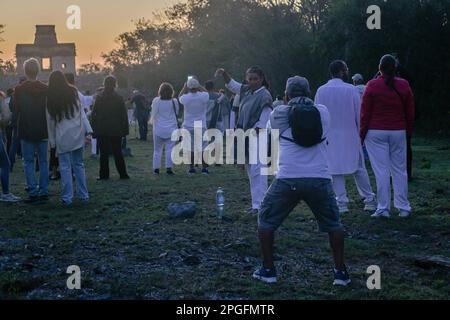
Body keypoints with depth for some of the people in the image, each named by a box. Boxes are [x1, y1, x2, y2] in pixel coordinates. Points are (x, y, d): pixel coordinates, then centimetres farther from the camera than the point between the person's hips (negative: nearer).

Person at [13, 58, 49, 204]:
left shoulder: (19, 90, -9)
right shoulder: (46, 89, -5)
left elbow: (16, 109, 1)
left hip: (26, 132, -2)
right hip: (43, 131, 2)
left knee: (29, 162, 4)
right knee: (43, 161, 10)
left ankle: (33, 193, -2)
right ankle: (43, 192, 9)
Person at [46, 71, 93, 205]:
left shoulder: (51, 98, -2)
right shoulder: (73, 92, 2)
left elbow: (50, 120, 2)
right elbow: (81, 112, 0)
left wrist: (52, 141, 6)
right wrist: (88, 130, 0)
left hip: (62, 138, -2)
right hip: (78, 135, 2)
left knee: (65, 167, 3)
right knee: (79, 165, 11)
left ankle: (67, 197, 2)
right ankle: (83, 195, 14)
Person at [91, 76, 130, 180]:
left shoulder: (99, 98, -4)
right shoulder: (119, 98, -4)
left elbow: (94, 115, -2)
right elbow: (124, 116, -2)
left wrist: (94, 129, 3)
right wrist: (125, 129, 4)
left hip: (102, 130, 0)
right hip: (116, 131, 1)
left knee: (104, 153, 6)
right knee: (117, 153, 8)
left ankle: (104, 174, 6)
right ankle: (123, 174, 8)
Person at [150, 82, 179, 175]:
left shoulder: (156, 101, -8)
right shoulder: (174, 102, -4)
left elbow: (154, 114, -1)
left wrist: (152, 121, 19)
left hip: (158, 129, 0)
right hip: (171, 129, 0)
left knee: (157, 149, 10)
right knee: (170, 149, 1)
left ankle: (156, 168, 13)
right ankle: (169, 168, -5)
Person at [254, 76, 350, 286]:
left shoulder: (279, 114, 8)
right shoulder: (323, 112, 12)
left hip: (288, 179, -1)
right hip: (319, 179, 2)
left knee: (266, 220, 19)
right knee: (333, 223, 22)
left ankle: (268, 270, 20)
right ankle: (340, 272, 19)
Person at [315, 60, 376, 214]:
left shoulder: (321, 91, -3)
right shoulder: (351, 89, -7)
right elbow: (359, 114, -3)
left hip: (330, 137, 1)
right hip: (350, 134, -1)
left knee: (336, 169, 6)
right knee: (359, 168, 9)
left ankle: (342, 202, 4)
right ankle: (369, 200, 13)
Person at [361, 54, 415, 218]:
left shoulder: (372, 86, -5)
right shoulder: (404, 85, 4)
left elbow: (365, 113, -4)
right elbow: (410, 112, 9)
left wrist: (362, 134, 4)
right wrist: (408, 131, 21)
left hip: (376, 133, -2)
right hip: (398, 132, 3)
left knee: (381, 171, -1)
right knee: (399, 170, 8)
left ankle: (383, 209, 0)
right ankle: (404, 208, 10)